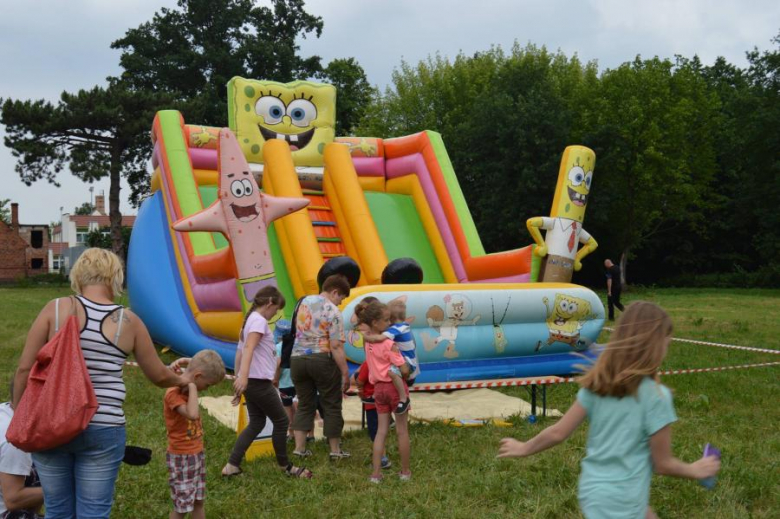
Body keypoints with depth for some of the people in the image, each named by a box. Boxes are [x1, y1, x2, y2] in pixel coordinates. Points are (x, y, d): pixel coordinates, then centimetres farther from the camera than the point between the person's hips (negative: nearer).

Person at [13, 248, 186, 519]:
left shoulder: (56, 309, -4)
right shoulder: (129, 321, -2)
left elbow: (25, 368, -4)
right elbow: (159, 376, 8)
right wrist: (182, 381, 29)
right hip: (103, 430, -1)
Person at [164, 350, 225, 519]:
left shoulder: (189, 390, 5)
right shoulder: (173, 394, -21)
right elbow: (192, 414, -39)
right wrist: (192, 386, -31)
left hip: (197, 454, 8)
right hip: (181, 458, -8)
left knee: (199, 501, 13)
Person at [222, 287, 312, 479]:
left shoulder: (249, 320, 16)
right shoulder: (259, 320, -14)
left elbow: (240, 353, 19)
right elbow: (249, 348, -29)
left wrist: (240, 379, 22)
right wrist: (243, 376, -40)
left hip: (251, 382, 10)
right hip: (259, 382, -9)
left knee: (256, 423, 12)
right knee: (281, 421, 5)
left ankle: (232, 466, 6)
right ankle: (285, 466, 17)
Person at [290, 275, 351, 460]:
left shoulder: (304, 302, 9)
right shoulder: (333, 312, -10)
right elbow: (336, 347, -15)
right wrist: (346, 373, -12)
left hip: (297, 358, 5)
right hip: (322, 360, -5)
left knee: (304, 404, 15)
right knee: (332, 405, 8)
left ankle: (299, 447, 10)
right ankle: (335, 449, 14)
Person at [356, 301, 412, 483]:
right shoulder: (389, 344, -21)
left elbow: (362, 324, 23)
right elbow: (404, 370, -23)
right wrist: (405, 360, -1)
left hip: (379, 388, 6)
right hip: (395, 387, -6)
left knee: (381, 430, 10)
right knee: (402, 430, 8)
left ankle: (376, 473, 5)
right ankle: (405, 472, 18)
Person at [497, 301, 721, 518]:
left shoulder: (597, 384, -3)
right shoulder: (655, 396, -19)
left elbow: (559, 432, 0)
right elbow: (662, 463, -11)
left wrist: (524, 448, 16)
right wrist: (695, 470, 8)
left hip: (592, 488, 7)